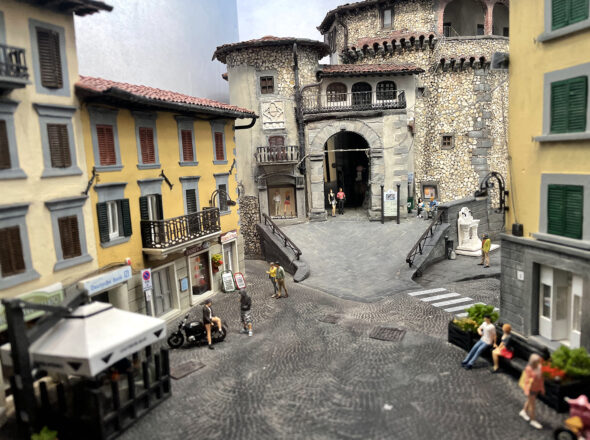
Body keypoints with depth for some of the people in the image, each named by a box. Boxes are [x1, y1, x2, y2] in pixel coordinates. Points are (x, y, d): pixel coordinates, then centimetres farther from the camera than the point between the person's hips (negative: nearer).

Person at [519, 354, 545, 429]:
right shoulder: (529, 369, -25)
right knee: (532, 404, 4)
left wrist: (542, 387, 12)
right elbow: (527, 380, -22)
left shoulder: (539, 367, -7)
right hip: (531, 389, -7)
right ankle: (533, 420, 19)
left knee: (530, 400, 23)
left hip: (537, 388, 7)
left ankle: (523, 412, 44)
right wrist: (526, 391, -22)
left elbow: (541, 378, 5)